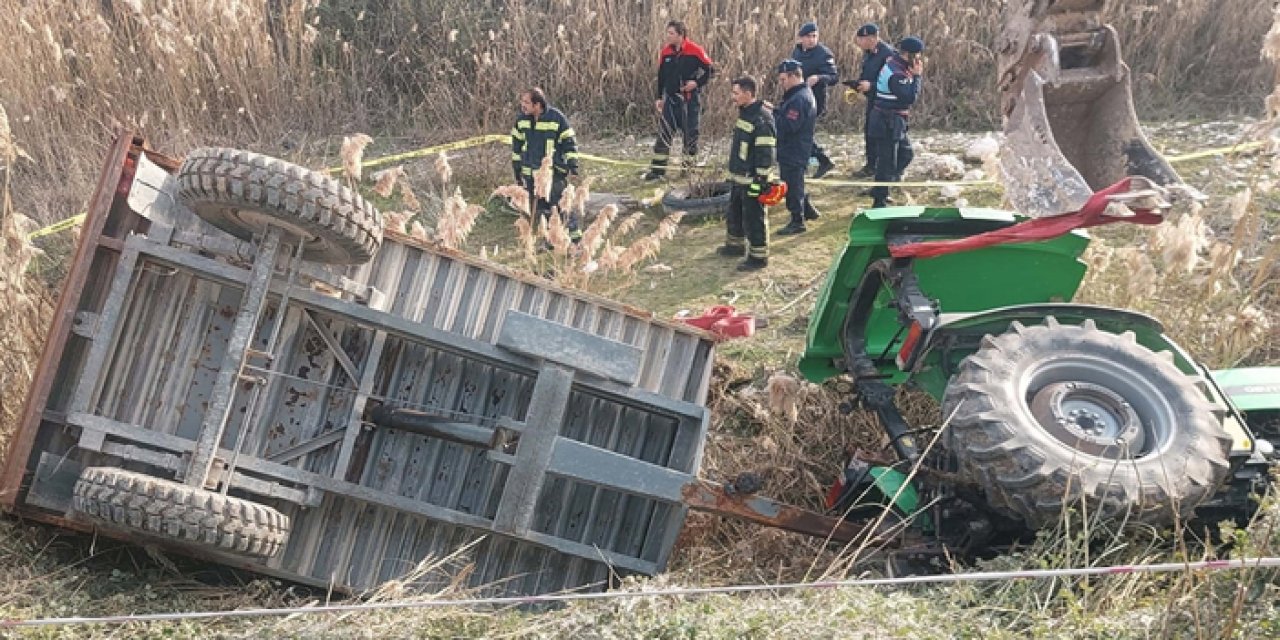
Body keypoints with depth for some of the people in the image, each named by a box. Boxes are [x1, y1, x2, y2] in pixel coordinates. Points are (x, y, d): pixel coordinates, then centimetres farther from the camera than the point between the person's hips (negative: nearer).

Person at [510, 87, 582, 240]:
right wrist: (517, 168, 14)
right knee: (541, 208, 9)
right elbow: (517, 144, 14)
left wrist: (573, 166, -10)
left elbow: (569, 143, -5)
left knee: (560, 205, -6)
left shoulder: (556, 117, -11)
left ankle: (573, 234, 6)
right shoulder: (521, 119, 3)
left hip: (555, 172, -5)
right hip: (530, 172, 5)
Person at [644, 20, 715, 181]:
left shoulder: (695, 51, -10)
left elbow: (710, 70, -2)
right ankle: (657, 169, 2)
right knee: (664, 134, 0)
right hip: (670, 98, 3)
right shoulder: (665, 52, 3)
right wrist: (659, 97, 10)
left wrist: (697, 83, -14)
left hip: (690, 99, -3)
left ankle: (688, 166, 19)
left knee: (690, 134, 6)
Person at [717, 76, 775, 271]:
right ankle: (736, 245, 40)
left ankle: (758, 257, 6)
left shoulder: (762, 118, -21)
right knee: (734, 213, 23)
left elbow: (765, 152, -22)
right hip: (739, 177, 10)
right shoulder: (745, 112, 10)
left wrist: (760, 179, -22)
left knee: (753, 218, -3)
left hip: (752, 179, -10)